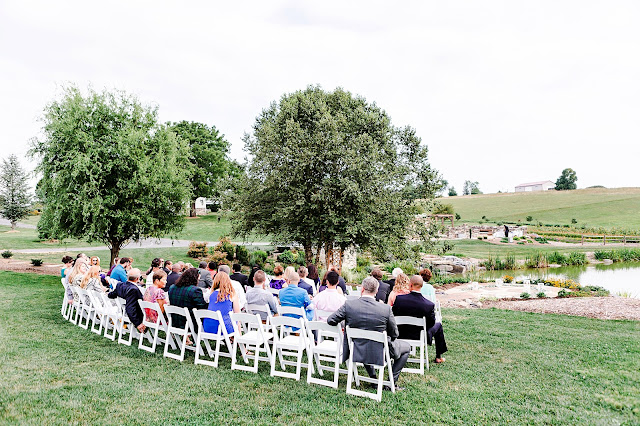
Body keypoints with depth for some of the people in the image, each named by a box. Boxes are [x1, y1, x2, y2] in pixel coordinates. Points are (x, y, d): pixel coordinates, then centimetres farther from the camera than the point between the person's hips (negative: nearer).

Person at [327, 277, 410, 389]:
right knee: (406, 347, 23)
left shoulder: (348, 305, -15)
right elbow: (394, 334, -5)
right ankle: (392, 382, 18)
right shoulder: (386, 309, -17)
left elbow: (330, 321, -5)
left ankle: (373, 378, 34)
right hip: (380, 353, -2)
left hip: (357, 352, 3)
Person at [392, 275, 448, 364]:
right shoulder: (429, 305, -23)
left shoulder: (399, 299, -20)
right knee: (438, 325, 26)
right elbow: (432, 323, -9)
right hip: (420, 336, -2)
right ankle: (438, 357, 34)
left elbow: (393, 316, -6)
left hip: (401, 335, 2)